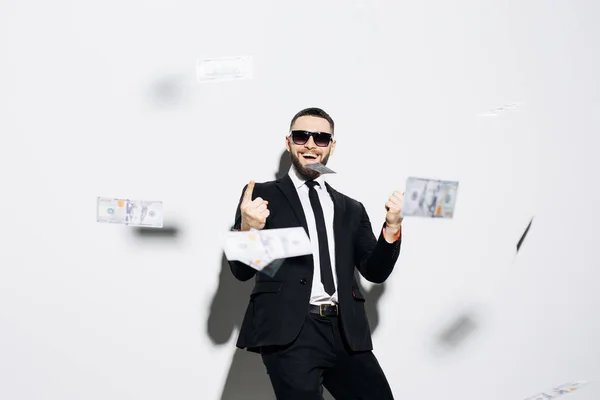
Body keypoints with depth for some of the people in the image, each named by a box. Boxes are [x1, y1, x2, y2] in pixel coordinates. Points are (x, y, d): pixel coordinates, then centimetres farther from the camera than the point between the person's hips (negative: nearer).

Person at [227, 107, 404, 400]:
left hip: (346, 332, 4)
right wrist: (248, 230, -17)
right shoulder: (262, 195, 8)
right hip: (288, 331, -4)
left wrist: (392, 227, -3)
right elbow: (242, 271, 3)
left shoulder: (351, 209, 19)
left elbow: (375, 272, 13)